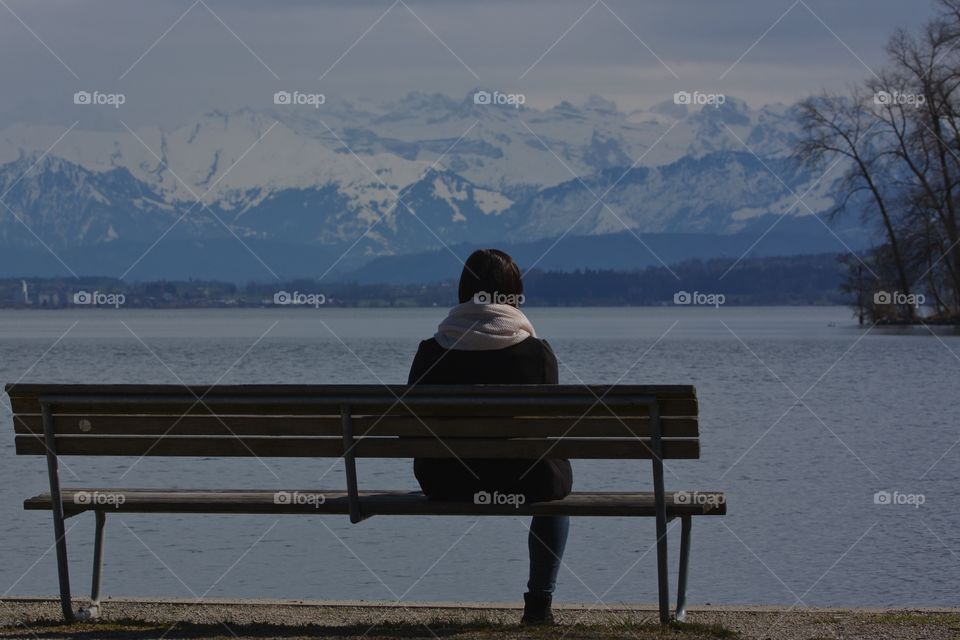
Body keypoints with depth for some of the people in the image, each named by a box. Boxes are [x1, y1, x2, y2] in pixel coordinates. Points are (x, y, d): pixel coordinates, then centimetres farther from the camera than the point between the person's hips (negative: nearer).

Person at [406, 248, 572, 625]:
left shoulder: (431, 352, -4)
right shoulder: (536, 352, -8)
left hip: (445, 484, 2)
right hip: (522, 482, -2)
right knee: (557, 476, 34)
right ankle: (539, 602, 33)